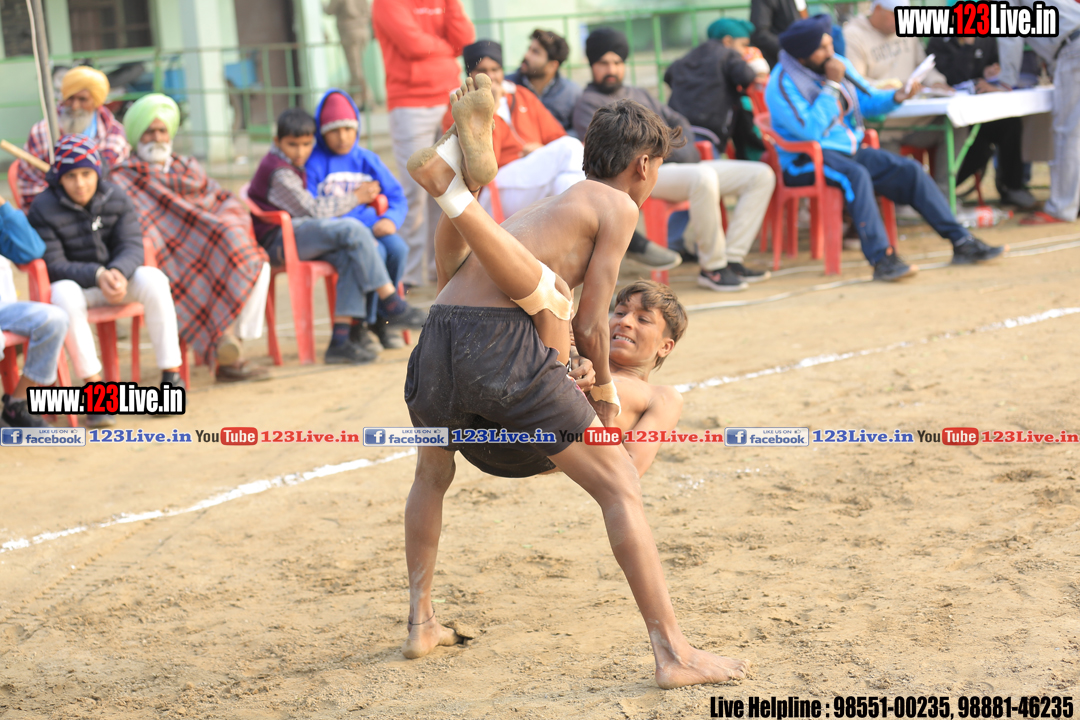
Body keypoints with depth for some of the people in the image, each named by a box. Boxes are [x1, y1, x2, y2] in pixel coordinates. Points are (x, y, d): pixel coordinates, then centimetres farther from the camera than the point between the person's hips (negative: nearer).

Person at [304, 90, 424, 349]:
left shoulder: (367, 160, 13)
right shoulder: (313, 163, -2)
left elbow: (397, 198, 11)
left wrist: (390, 220, -12)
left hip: (371, 226, 5)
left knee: (398, 248, -25)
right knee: (375, 252, -32)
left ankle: (381, 319, -8)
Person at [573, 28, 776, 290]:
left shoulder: (638, 94, 30)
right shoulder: (588, 103, 6)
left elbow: (676, 120, 31)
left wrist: (686, 148, 7)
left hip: (678, 166, 9)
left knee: (762, 175, -3)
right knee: (703, 177, -40)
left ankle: (732, 259, -11)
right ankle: (712, 267, -28)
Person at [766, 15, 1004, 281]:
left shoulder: (839, 64, 6)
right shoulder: (783, 84, -16)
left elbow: (867, 101, 15)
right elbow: (811, 131, -26)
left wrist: (896, 97, -5)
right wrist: (832, 85, -23)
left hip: (850, 150, 7)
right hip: (805, 160, -7)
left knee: (909, 169, -8)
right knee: (855, 175, -36)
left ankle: (961, 241, -6)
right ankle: (881, 259, -42)